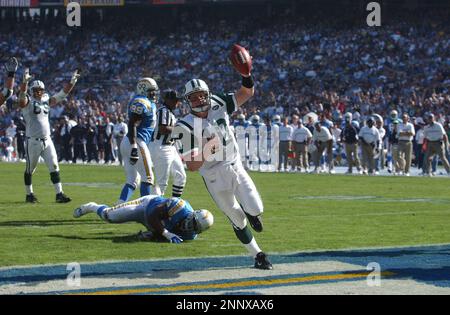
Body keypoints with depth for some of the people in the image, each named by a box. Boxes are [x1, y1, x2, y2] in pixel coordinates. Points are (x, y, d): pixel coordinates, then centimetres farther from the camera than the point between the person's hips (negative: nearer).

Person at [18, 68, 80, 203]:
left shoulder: (46, 100, 11)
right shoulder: (28, 101, -5)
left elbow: (62, 95, 13)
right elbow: (22, 96, -26)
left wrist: (72, 82, 4)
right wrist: (25, 81, -42)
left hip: (47, 140, 5)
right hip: (33, 141, -5)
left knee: (54, 167, 0)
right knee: (30, 169, 7)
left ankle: (59, 194, 1)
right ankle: (29, 194, 20)